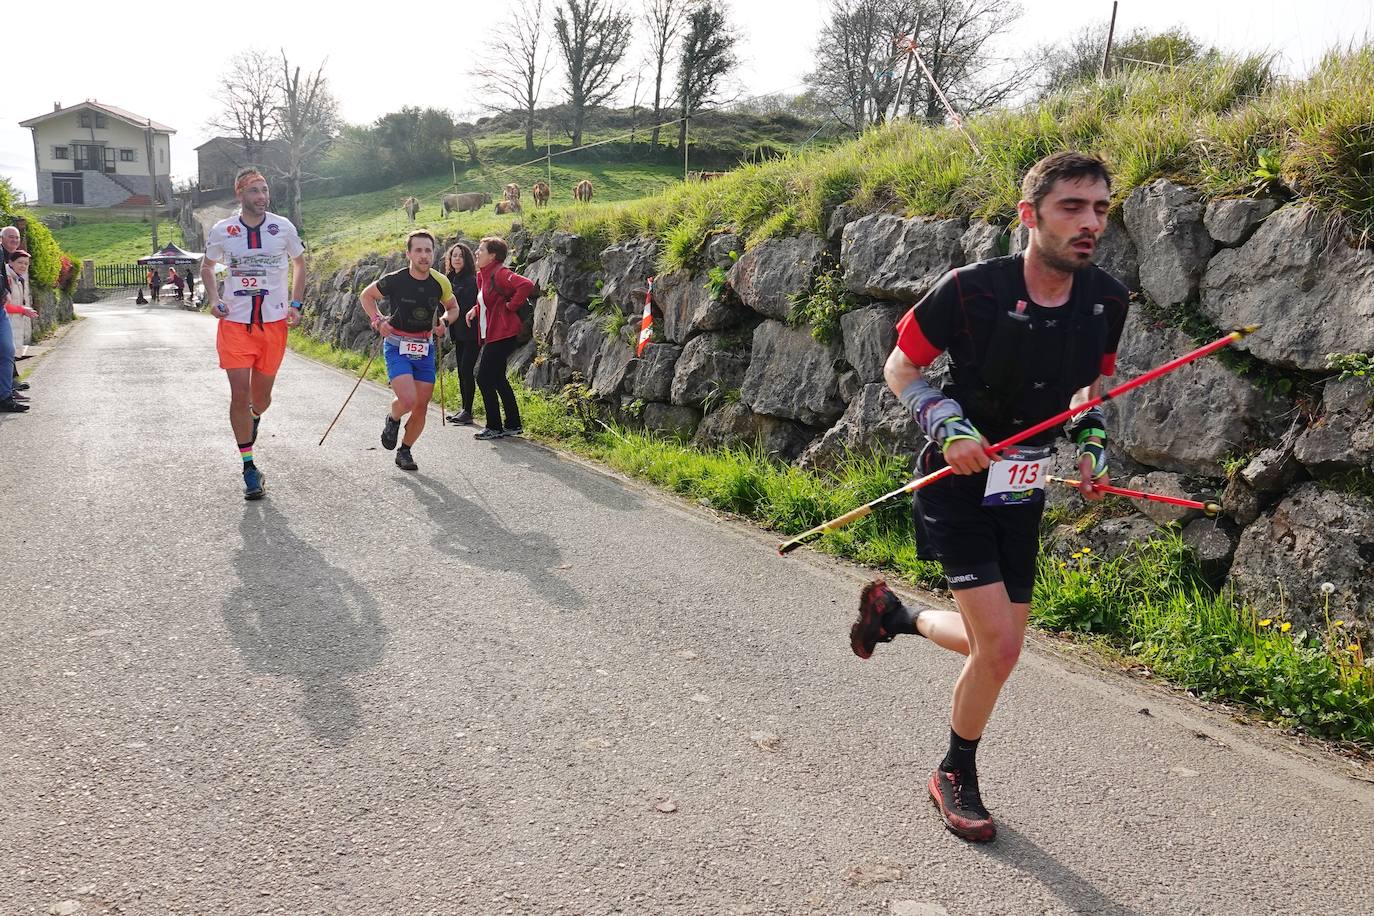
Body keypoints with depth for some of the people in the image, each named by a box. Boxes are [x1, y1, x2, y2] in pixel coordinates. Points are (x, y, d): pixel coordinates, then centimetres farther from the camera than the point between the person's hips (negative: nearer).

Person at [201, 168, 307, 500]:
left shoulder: (283, 227, -1)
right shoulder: (222, 230, -2)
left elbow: (299, 263, 14)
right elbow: (206, 266, 16)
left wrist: (295, 304, 4)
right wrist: (213, 299, 0)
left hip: (274, 322, 1)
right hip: (234, 323, -1)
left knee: (261, 395, 8)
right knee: (239, 393, -7)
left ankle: (253, 421, 47)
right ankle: (249, 467, 4)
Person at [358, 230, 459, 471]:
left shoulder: (440, 283, -5)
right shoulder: (394, 280, -14)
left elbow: (453, 308, 15)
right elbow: (367, 295, 5)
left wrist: (445, 321, -6)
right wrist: (377, 320, -9)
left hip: (425, 348, 4)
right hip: (396, 347, -4)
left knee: (421, 407, 4)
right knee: (408, 400, -21)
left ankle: (405, 451, 24)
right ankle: (392, 420, 14)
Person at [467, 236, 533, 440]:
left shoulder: (500, 274, -16)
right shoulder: (482, 275, 14)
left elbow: (526, 285, -30)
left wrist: (511, 305, -20)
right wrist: (476, 309, 11)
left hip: (502, 336, -11)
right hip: (492, 335, 11)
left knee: (484, 379, -6)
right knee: (498, 379, 16)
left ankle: (494, 427, 2)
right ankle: (513, 425, 24)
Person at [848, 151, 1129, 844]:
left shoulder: (1106, 299, -4)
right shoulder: (972, 289, -20)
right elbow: (900, 367, -7)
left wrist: (1093, 443, 0)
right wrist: (947, 425, -22)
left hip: (1023, 494, 6)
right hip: (958, 485, -6)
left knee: (999, 645, 10)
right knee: (999, 645, -10)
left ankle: (893, 613, 40)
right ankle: (956, 777, 17)